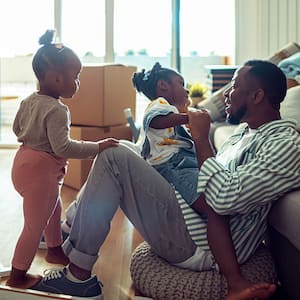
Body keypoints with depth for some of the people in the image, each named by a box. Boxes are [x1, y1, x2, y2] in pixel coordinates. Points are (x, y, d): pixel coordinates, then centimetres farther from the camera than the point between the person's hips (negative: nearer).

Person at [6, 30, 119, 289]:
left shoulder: (29, 100, 5)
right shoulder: (56, 110, -23)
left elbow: (18, 128, 17)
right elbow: (63, 147, -26)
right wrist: (97, 147, -22)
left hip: (26, 160, 10)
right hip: (41, 171, -10)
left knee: (54, 208, 28)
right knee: (35, 225, 2)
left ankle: (55, 249, 48)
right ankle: (17, 276, 14)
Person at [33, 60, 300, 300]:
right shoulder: (245, 131, 18)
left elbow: (224, 198, -26)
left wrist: (201, 139, -15)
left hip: (200, 247, -10)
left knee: (115, 158, -15)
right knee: (113, 157, 13)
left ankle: (78, 274, -8)